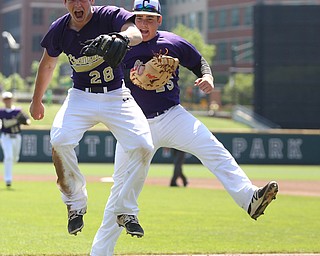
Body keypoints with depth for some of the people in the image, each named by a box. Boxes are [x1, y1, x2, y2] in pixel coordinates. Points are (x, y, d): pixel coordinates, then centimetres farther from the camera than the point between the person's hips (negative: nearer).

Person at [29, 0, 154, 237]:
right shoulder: (59, 30, -5)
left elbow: (136, 34, -37)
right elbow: (47, 65, 13)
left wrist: (118, 38, -60)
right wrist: (37, 100, 23)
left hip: (117, 96, -1)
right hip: (81, 97, 1)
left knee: (143, 146, -19)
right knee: (59, 141, -25)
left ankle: (126, 212, 0)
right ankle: (76, 205, -5)